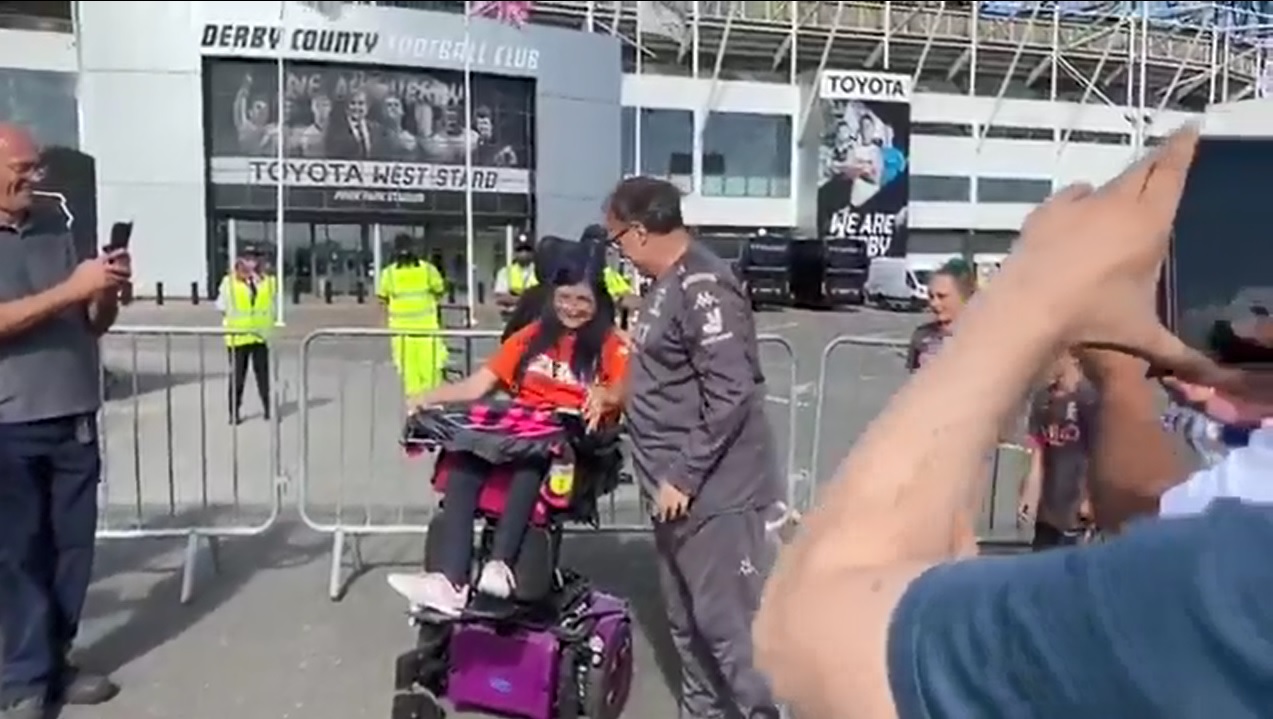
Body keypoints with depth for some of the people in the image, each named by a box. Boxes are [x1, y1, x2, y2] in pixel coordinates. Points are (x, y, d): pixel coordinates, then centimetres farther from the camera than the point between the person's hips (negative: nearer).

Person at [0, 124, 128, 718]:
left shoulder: (57, 227, 11)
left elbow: (94, 325, 14)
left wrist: (107, 294, -5)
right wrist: (71, 289, -19)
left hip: (76, 418, 4)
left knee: (72, 547, 8)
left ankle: (54, 663, 20)